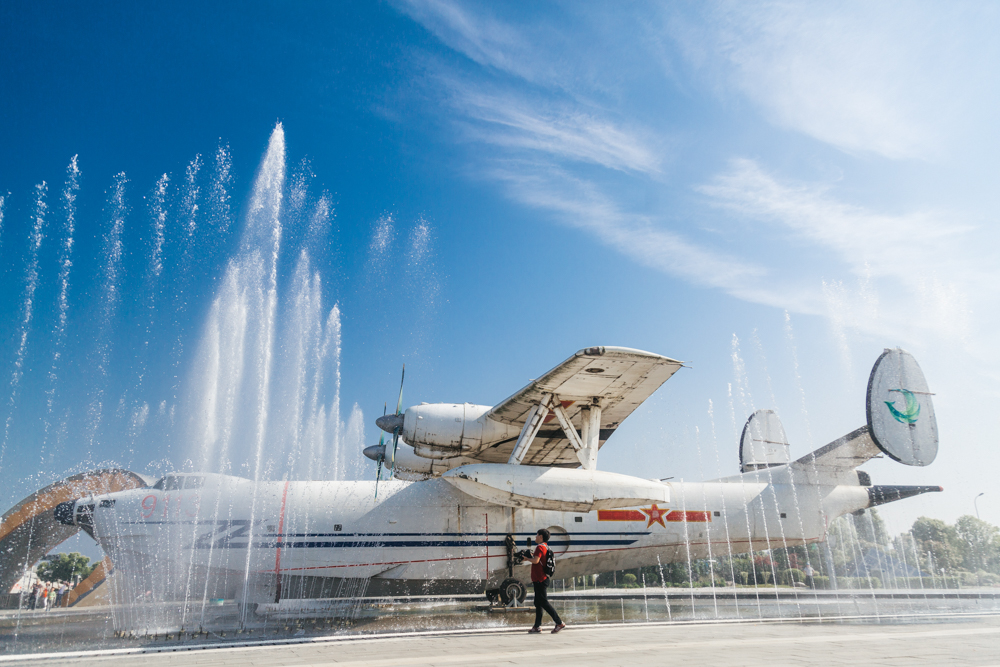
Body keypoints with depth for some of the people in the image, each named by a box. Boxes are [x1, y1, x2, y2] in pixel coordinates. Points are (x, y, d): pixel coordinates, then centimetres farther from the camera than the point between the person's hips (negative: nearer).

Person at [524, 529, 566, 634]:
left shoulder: (540, 547, -15)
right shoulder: (545, 547, 16)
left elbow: (536, 561, -27)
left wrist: (527, 558, -10)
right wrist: (531, 556, 13)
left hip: (540, 580, -10)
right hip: (540, 579, 10)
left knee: (544, 602, -7)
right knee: (538, 602, 12)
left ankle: (559, 623, -7)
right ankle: (537, 626, 17)